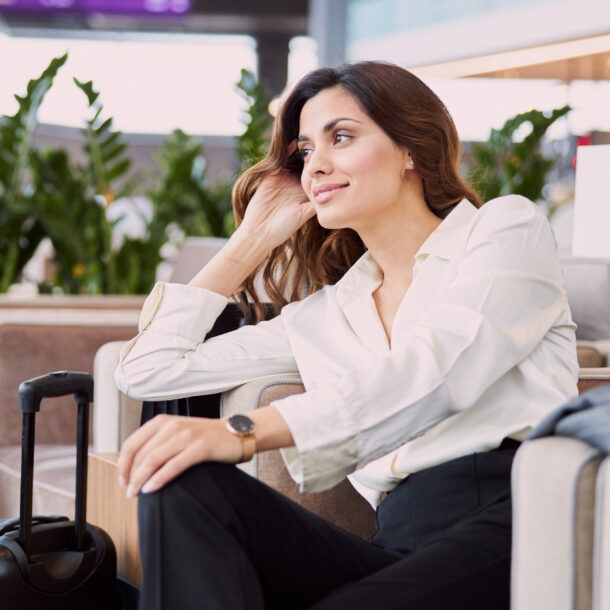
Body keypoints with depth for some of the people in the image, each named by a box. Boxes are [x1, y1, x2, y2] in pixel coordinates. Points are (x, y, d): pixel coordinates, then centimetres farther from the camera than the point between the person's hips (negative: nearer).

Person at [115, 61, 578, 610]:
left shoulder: (507, 227, 12)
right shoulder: (324, 316, 26)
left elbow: (437, 371, -9)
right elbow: (148, 370, 26)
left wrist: (246, 433, -21)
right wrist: (254, 240, 27)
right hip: (403, 543, 5)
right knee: (184, 485, -22)